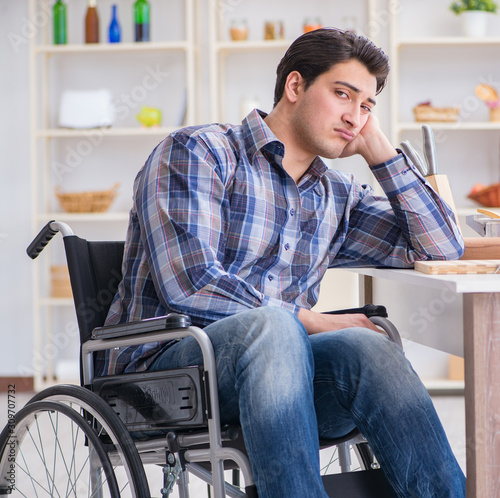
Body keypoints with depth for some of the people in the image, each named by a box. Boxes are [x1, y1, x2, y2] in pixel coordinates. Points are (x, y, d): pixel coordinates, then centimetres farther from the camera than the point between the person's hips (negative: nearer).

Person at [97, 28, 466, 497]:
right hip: (164, 362, -5)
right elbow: (190, 286, -12)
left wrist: (380, 151, 16)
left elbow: (442, 247, 21)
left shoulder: (336, 196, 23)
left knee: (365, 348, -29)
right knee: (271, 327, -38)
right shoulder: (197, 152, 1)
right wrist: (317, 323, -10)